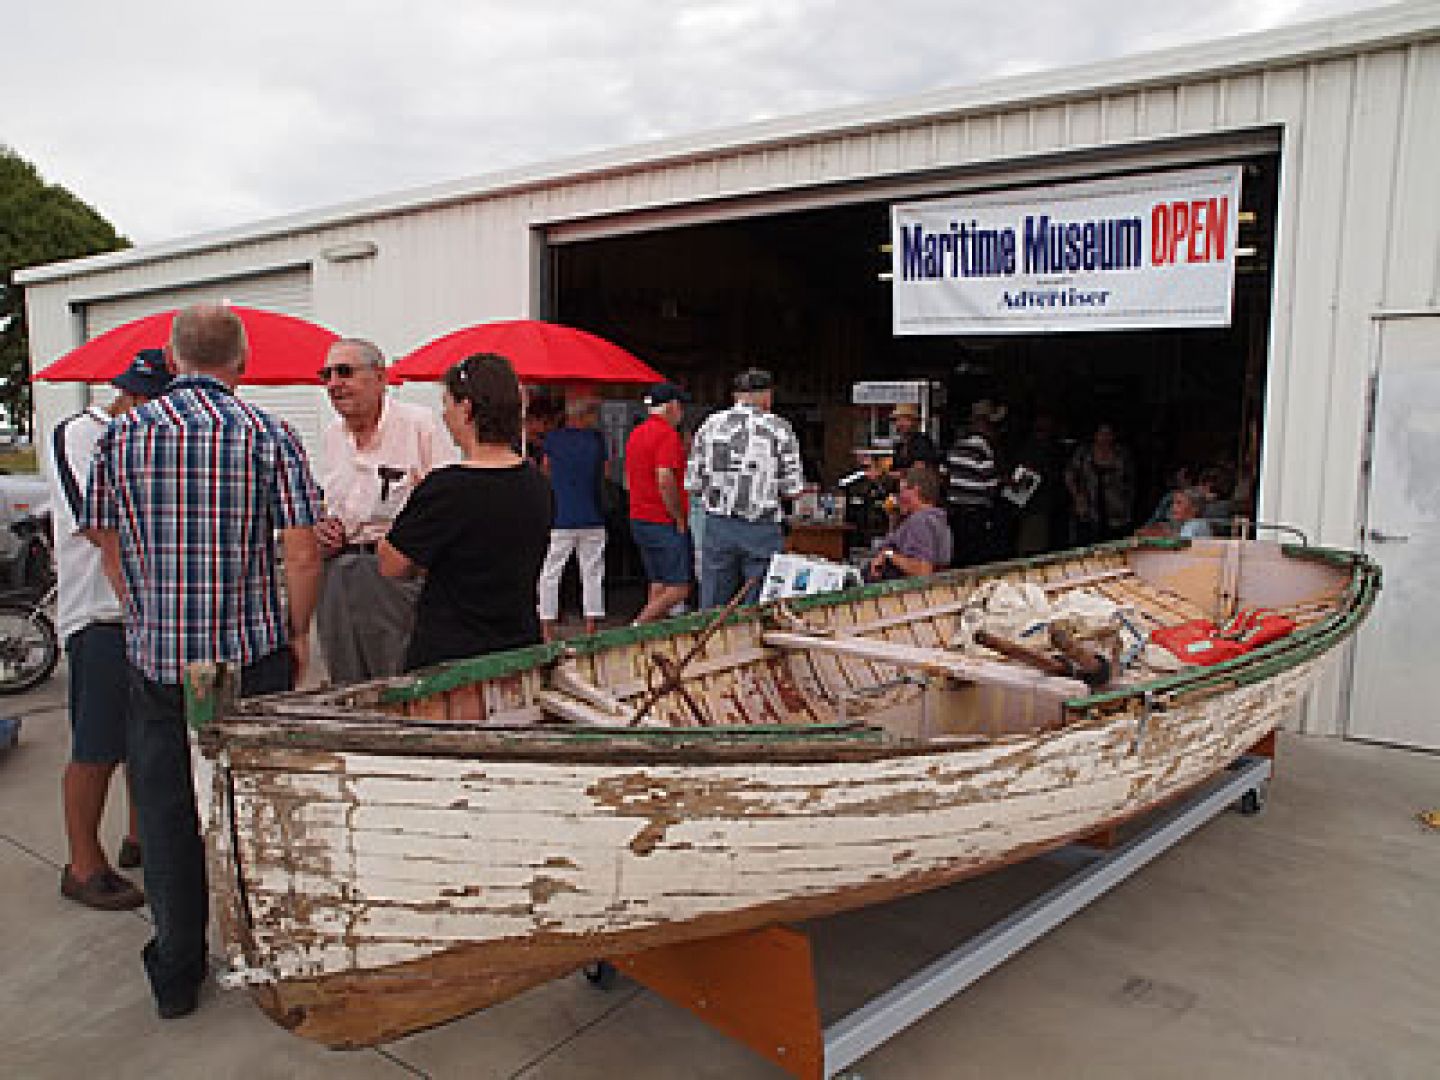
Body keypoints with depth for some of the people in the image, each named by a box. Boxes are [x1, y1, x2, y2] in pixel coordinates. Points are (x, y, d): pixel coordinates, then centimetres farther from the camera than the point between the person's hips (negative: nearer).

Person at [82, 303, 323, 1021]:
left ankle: (176, 975, 24)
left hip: (155, 656, 2)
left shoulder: (122, 434, 1)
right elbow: (301, 554, -11)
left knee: (166, 813, 13)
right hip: (252, 653, -2)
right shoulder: (267, 434, -7)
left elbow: (108, 547, 7)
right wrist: (296, 633, 3)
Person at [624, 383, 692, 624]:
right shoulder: (668, 434, -14)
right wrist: (680, 520, -15)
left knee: (658, 586, 13)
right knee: (678, 588, -6)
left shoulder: (636, 434, 15)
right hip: (664, 523, -9)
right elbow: (665, 479, -24)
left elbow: (628, 481, 20)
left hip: (639, 520, 9)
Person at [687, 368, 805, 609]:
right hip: (761, 529, -3)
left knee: (712, 608, 10)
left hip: (718, 526, 3)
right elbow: (792, 490, -4)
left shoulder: (710, 425, 5)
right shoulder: (779, 429, -2)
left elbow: (692, 485, 4)